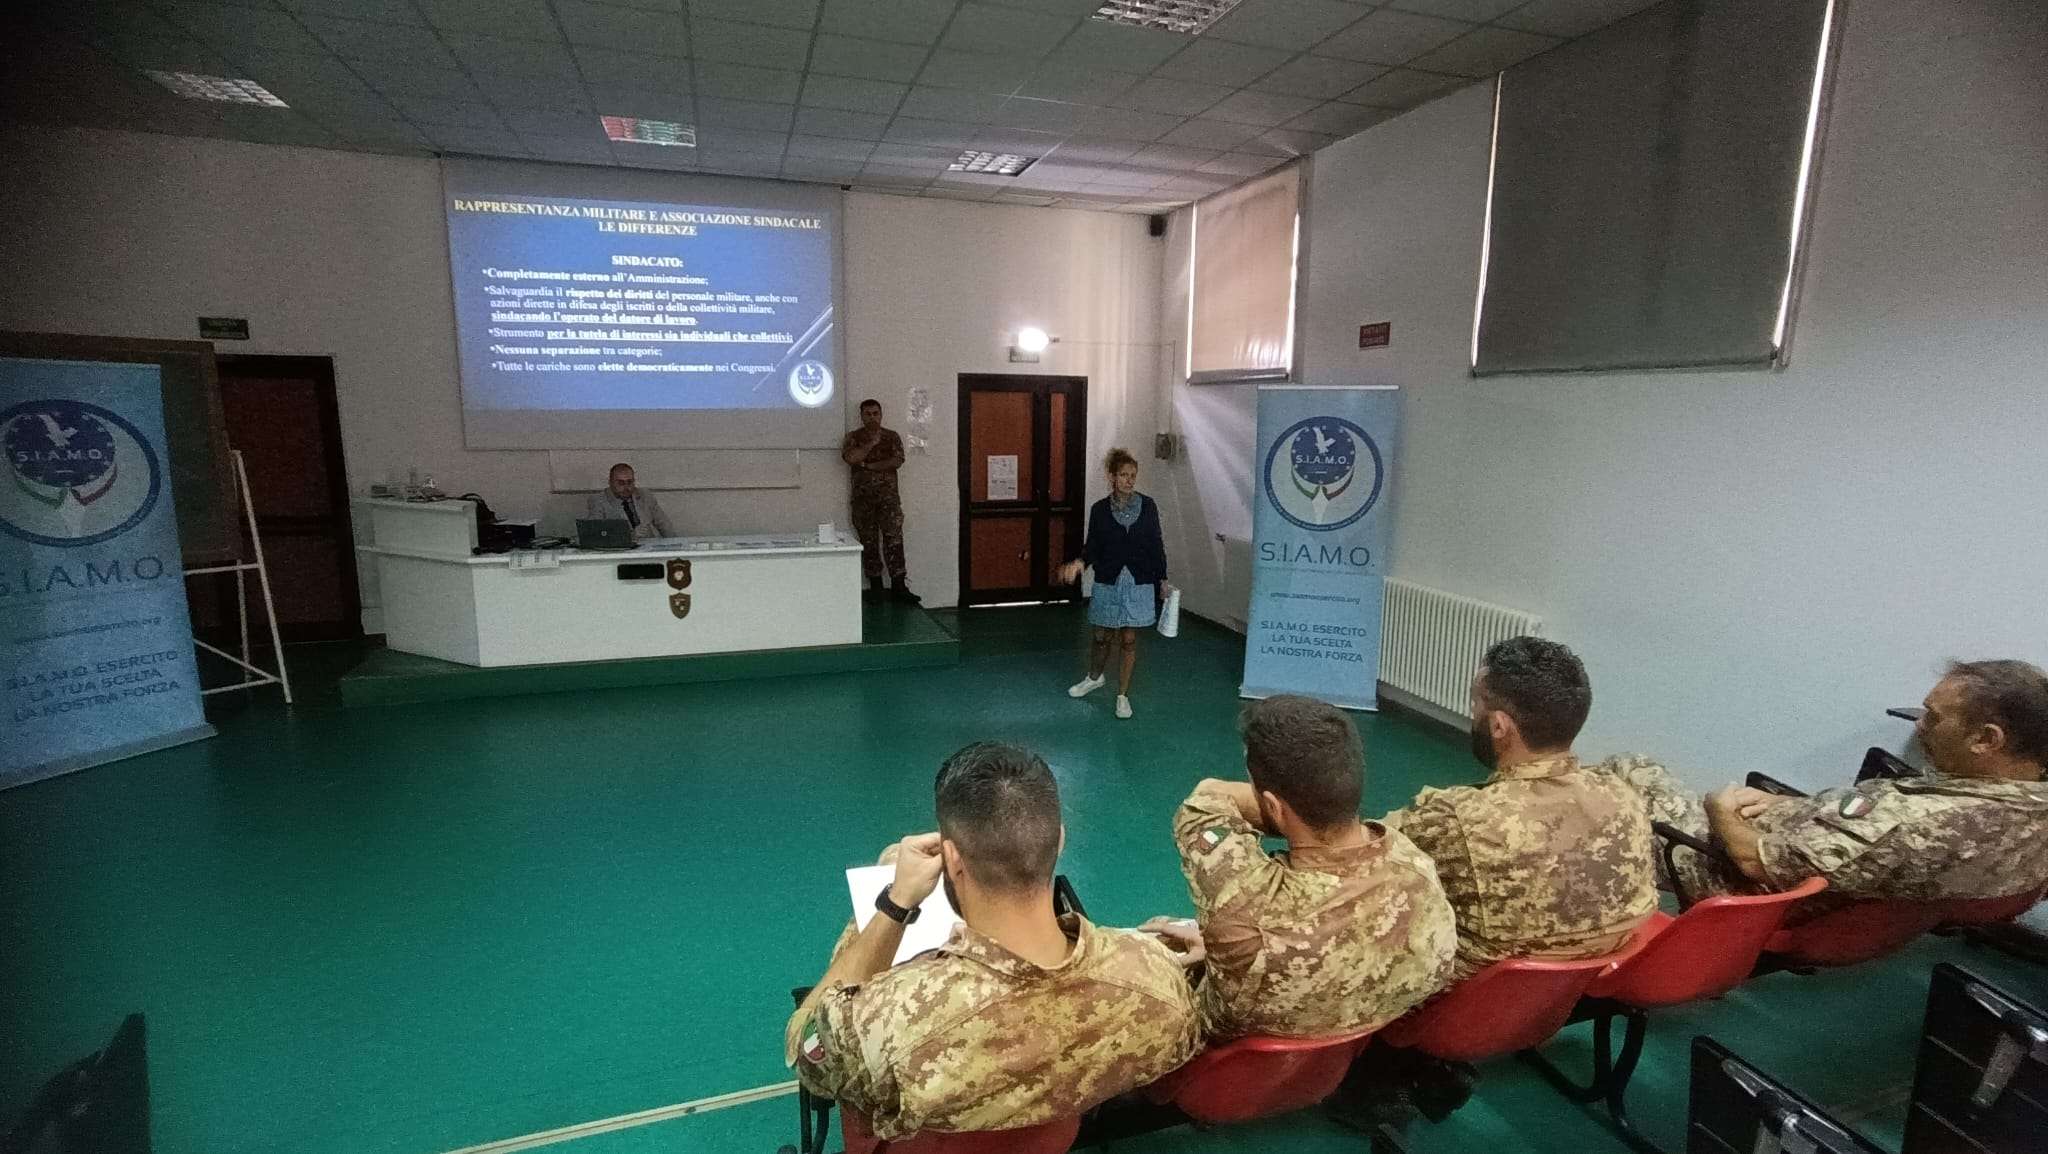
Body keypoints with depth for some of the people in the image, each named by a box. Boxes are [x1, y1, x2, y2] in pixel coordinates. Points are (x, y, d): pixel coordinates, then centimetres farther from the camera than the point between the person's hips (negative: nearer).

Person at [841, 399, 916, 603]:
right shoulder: (853, 437, 6)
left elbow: (897, 461, -6)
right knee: (868, 542, 3)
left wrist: (870, 465, -10)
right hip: (863, 496, 0)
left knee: (894, 539, -8)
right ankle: (876, 587, 10)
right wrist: (872, 443, -13)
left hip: (888, 495, 0)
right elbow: (850, 458, -13)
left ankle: (898, 586, -8)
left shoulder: (892, 436, 8)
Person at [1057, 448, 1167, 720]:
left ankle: (1122, 695, 17)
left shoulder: (1148, 506, -2)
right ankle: (1094, 677, 40)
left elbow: (1156, 544, 4)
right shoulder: (1100, 509, -3)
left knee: (1129, 640, 4)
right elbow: (1093, 546, -1)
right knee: (1103, 636, 11)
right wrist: (1079, 562, -21)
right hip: (1108, 583, 0)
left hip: (1139, 584, 0)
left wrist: (1162, 580, 5)